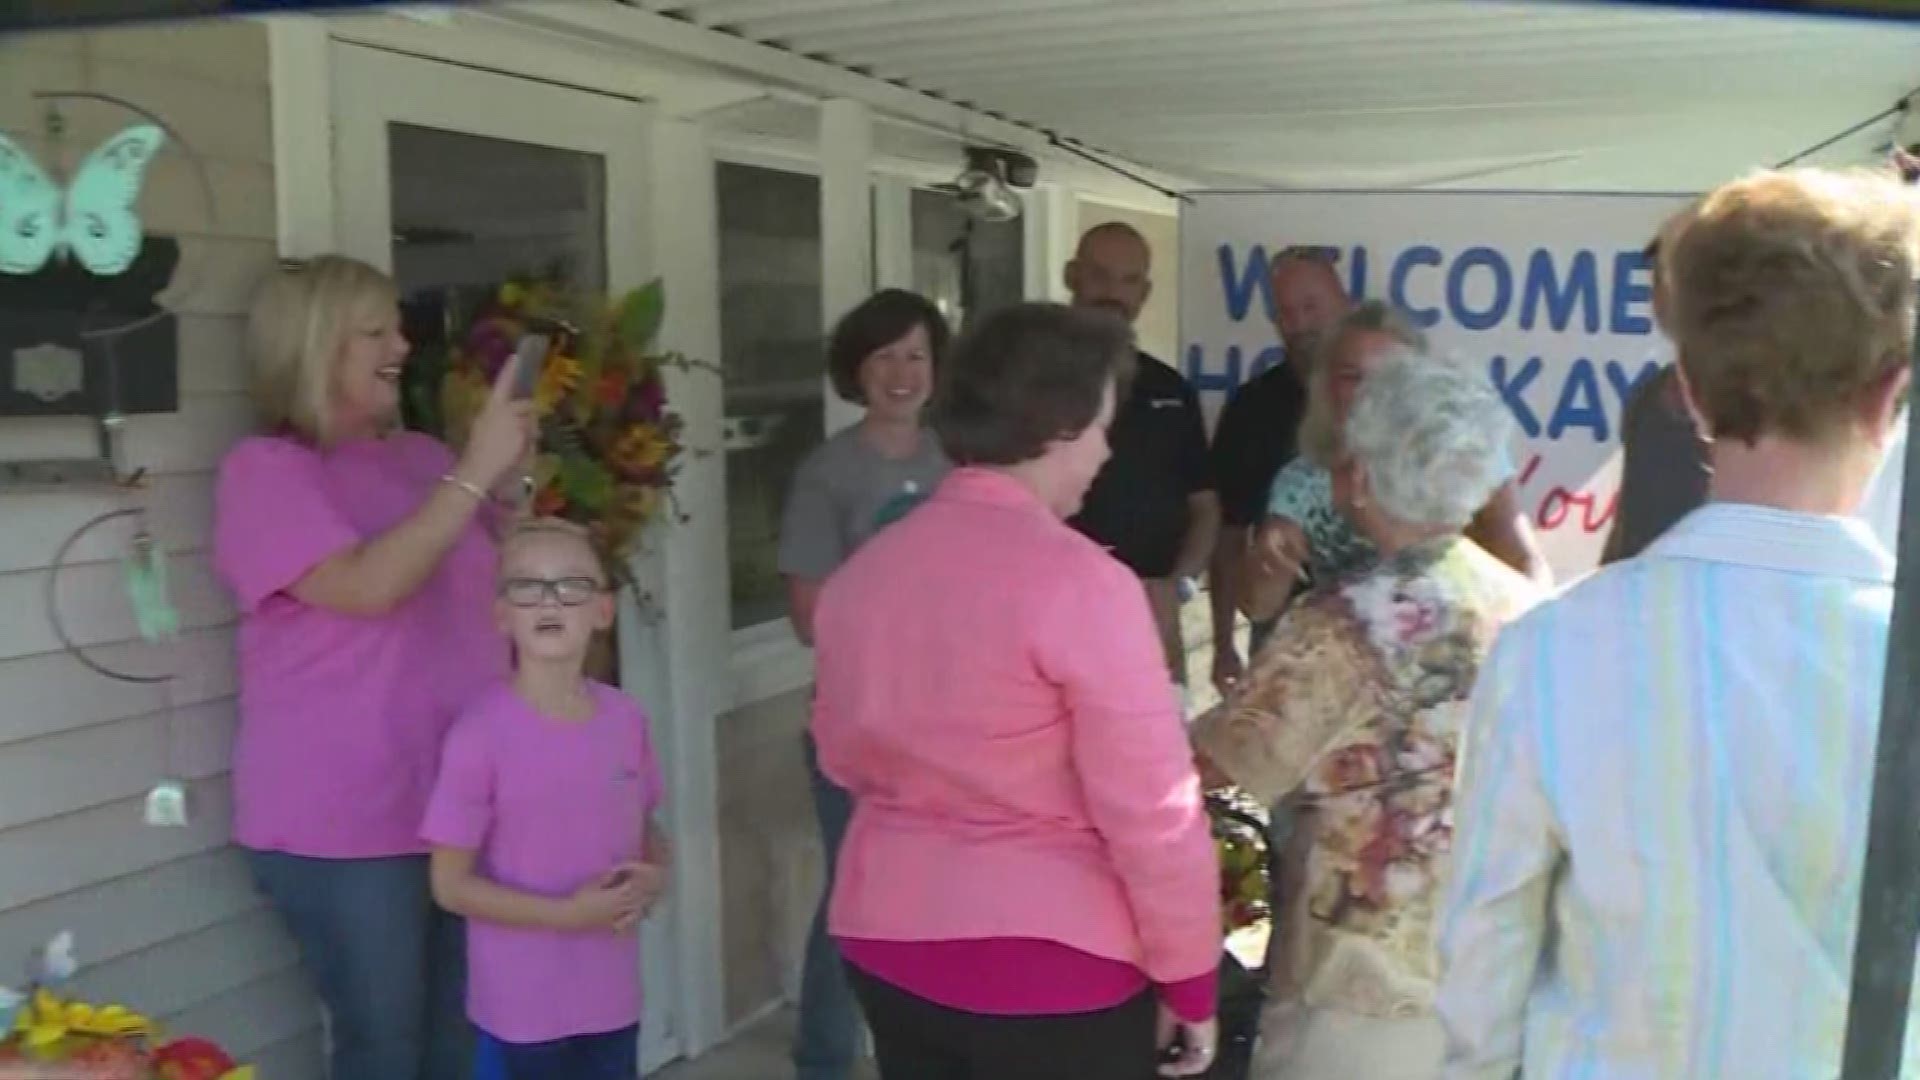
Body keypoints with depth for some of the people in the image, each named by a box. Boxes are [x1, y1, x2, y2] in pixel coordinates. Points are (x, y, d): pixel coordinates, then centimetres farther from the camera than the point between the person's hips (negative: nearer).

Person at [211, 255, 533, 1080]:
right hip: (343, 823, -5)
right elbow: (367, 587, -23)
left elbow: (501, 580, 16)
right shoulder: (265, 468, -7)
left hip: (465, 804, 6)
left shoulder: (421, 457, 9)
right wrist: (474, 472, -22)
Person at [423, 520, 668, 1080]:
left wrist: (654, 878, -10)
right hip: (521, 1007, -4)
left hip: (611, 996, 5)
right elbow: (450, 884, -14)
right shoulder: (481, 734, -18)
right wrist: (566, 913, -20)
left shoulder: (625, 719, -4)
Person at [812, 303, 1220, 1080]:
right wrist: (1188, 980, -7)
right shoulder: (1081, 582, -19)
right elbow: (1153, 814, -18)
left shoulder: (861, 571, 1)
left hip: (885, 940, 6)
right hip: (1048, 960, -6)